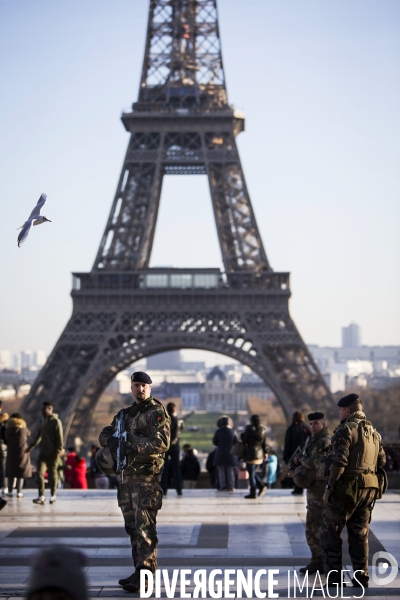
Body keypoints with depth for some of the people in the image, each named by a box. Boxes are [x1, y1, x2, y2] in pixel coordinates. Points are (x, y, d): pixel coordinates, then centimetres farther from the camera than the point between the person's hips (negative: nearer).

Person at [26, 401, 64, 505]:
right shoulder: (42, 421, 12)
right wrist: (31, 447, 23)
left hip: (53, 453, -6)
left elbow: (59, 438, -11)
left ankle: (52, 496, 14)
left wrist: (58, 451, -17)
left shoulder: (56, 421, -8)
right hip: (43, 452, 6)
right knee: (39, 473, -6)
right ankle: (41, 496, -6)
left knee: (52, 474, 3)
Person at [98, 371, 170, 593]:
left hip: (146, 477, -8)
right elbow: (105, 435, 20)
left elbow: (162, 442, -17)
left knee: (145, 527, -11)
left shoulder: (157, 412, -5)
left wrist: (133, 447, -24)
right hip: (127, 476, 8)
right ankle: (140, 570, 19)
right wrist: (112, 440, -5)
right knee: (133, 527, 12)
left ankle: (145, 576, -13)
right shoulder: (126, 413, 19)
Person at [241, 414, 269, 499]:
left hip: (251, 454, -6)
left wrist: (242, 435, 12)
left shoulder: (249, 428, -11)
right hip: (260, 454, 6)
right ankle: (261, 486, 5)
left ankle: (253, 493, -1)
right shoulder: (263, 429, 6)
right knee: (253, 472, 21)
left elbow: (245, 440, -8)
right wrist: (266, 453, 14)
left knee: (251, 474, -1)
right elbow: (265, 442, 8)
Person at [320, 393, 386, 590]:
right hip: (369, 489, 7)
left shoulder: (345, 429, -11)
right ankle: (361, 578, 12)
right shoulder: (373, 431, 14)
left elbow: (339, 461, -18)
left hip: (347, 487, -7)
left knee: (330, 532, 2)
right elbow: (381, 460, 14)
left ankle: (334, 579, -1)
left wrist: (329, 487, -13)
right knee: (360, 533, 14)